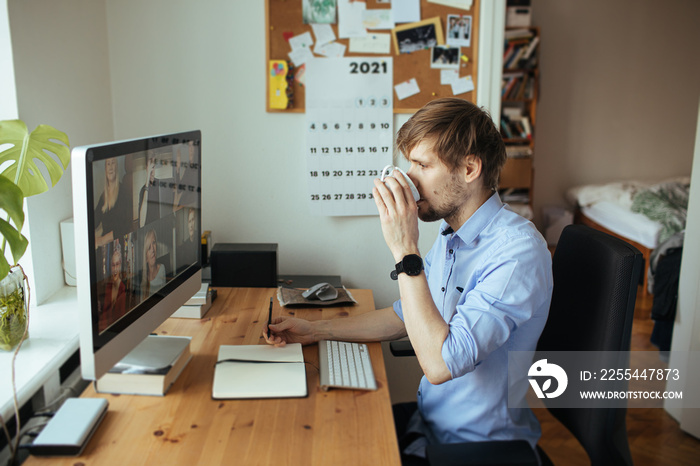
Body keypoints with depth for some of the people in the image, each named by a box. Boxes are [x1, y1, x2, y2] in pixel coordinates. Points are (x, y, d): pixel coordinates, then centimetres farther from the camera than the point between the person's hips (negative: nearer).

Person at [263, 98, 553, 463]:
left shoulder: (518, 251, -27)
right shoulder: (451, 235, 3)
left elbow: (439, 364, -33)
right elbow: (408, 316, 15)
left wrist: (405, 251, -31)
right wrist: (315, 330, 8)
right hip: (429, 419, 8)